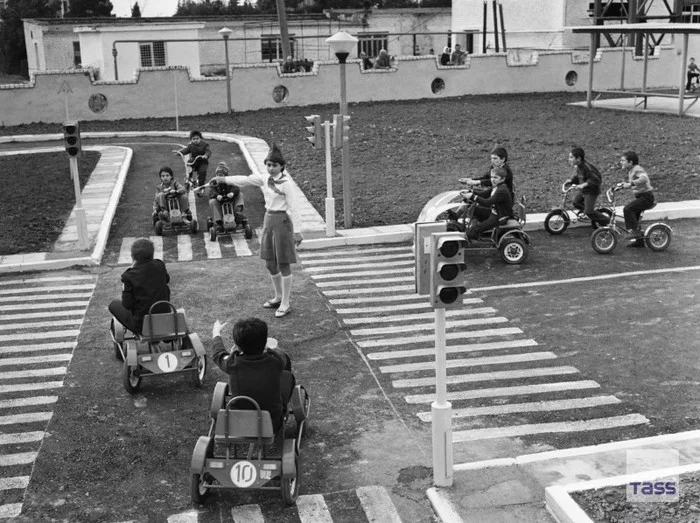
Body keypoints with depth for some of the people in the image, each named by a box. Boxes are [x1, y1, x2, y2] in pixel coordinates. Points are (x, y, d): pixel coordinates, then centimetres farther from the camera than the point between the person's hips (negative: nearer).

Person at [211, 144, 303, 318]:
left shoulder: (286, 183, -14)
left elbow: (292, 208, -15)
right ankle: (278, 297, 32)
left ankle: (285, 303, 8)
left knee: (283, 264, -1)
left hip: (282, 221, -7)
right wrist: (223, 179, 13)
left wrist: (296, 232, -16)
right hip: (268, 219, 7)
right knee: (270, 263, 14)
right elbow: (245, 180, 13)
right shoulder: (265, 178, 5)